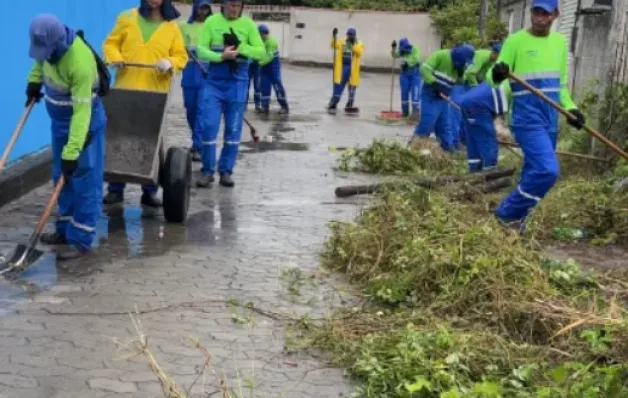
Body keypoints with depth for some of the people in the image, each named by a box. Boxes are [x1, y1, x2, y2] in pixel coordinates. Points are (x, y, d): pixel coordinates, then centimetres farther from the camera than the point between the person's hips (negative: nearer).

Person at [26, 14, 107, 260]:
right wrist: (35, 79, 7)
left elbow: (81, 111, -34)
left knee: (84, 181, -4)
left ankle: (81, 240, 0)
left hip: (83, 121, -8)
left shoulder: (80, 63, -35)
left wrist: (72, 151, -34)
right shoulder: (49, 41, -13)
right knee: (62, 178, 14)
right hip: (59, 120, 8)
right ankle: (66, 229, 25)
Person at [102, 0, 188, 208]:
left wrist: (169, 63, -15)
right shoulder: (127, 18, 6)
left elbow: (181, 56, 6)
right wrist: (115, 57, -10)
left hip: (155, 94, 0)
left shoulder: (172, 27, 6)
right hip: (125, 90, 0)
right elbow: (111, 43, 10)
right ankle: (116, 189, 13)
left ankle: (149, 191, 13)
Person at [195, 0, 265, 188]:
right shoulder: (211, 21, 1)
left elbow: (261, 52, -2)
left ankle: (226, 171, 14)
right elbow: (201, 50, -5)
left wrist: (240, 47, -17)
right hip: (214, 82, -1)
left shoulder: (248, 24, 2)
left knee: (233, 129, 5)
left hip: (238, 84, 1)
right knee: (209, 126, -5)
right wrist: (221, 56, -22)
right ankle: (207, 171, 6)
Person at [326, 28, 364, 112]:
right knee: (338, 85, 5)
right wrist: (334, 36, -20)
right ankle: (333, 103, 15)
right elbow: (334, 45, -6)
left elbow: (359, 52, -16)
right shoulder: (342, 42, 8)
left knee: (352, 86, 4)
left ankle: (349, 105, 13)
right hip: (342, 67, 1)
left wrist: (354, 44, -24)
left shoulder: (359, 44, 2)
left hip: (353, 68, -1)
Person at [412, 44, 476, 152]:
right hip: (431, 94, -7)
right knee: (427, 122, -12)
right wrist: (435, 84, -25)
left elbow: (460, 82, 9)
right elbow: (425, 69, -20)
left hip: (443, 97, 8)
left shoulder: (459, 63, 10)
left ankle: (448, 147, 21)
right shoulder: (441, 55, -13)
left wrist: (461, 72, -11)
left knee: (444, 124, 13)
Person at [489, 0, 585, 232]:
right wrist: (497, 75, -33)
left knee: (535, 171, 11)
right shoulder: (515, 41, -8)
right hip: (528, 117, -7)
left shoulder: (560, 41, 12)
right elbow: (493, 79, -10)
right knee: (547, 170, -19)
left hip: (550, 118, 7)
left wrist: (570, 107, 6)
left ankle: (515, 215, 26)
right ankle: (508, 213, -3)